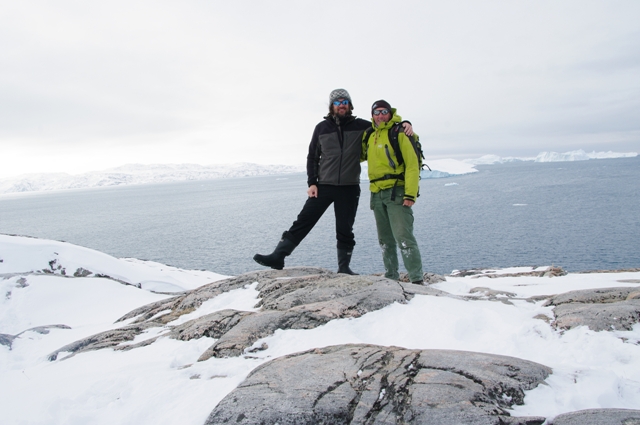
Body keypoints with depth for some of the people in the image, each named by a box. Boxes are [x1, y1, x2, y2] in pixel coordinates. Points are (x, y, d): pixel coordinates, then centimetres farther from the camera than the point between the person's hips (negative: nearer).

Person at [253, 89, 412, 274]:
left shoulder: (361, 126, 3)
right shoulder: (322, 128, 6)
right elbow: (312, 157, 10)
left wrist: (404, 124, -10)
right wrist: (312, 182, 0)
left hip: (350, 188, 0)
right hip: (324, 186, 0)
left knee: (345, 230, 6)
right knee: (303, 221, -6)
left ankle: (344, 267, 20)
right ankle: (278, 256, -3)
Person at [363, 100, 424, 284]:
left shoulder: (399, 133, -6)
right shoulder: (370, 136, 15)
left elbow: (412, 165, -12)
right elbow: (361, 155, 33)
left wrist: (410, 194, -19)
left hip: (396, 192, -7)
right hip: (377, 194, 7)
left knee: (403, 237, -13)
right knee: (385, 240, 13)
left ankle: (417, 279, -6)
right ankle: (391, 277, 23)